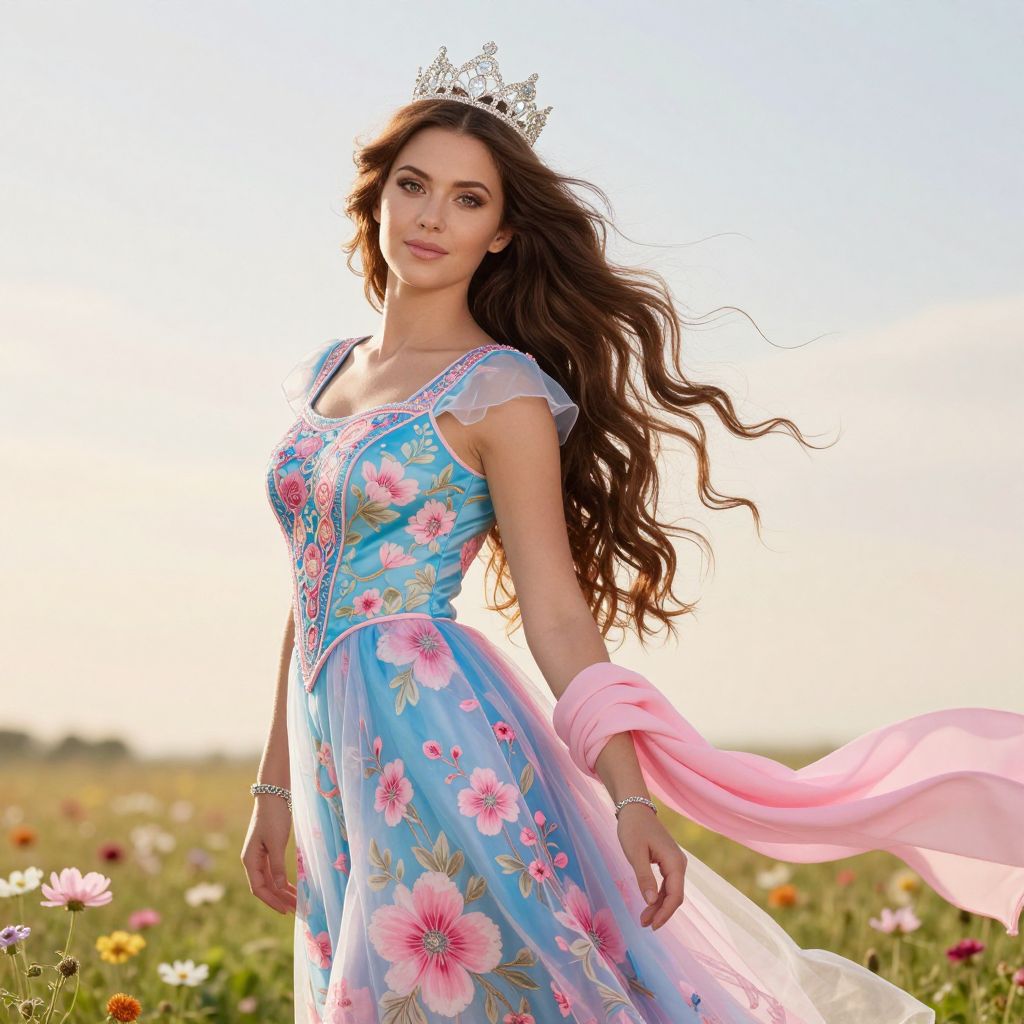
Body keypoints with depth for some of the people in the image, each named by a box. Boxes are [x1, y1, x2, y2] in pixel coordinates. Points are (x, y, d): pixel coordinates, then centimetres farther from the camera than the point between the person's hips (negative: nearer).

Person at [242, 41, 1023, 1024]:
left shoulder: (501, 390, -5)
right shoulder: (327, 371, 15)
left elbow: (557, 613, -9)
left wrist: (631, 798, -18)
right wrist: (275, 785, 17)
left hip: (437, 733, -7)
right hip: (338, 758, 7)